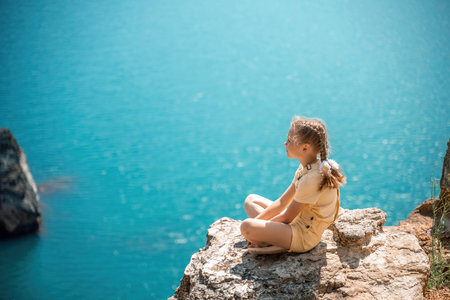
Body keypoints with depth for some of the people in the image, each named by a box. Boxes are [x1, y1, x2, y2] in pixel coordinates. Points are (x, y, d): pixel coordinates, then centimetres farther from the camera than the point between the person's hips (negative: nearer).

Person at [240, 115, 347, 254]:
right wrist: (257, 221, 1)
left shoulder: (312, 177, -26)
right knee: (251, 199, 16)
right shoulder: (305, 168, 5)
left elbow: (287, 217, -18)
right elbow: (282, 202, 9)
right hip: (298, 222, 10)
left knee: (246, 226, -29)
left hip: (303, 237, -10)